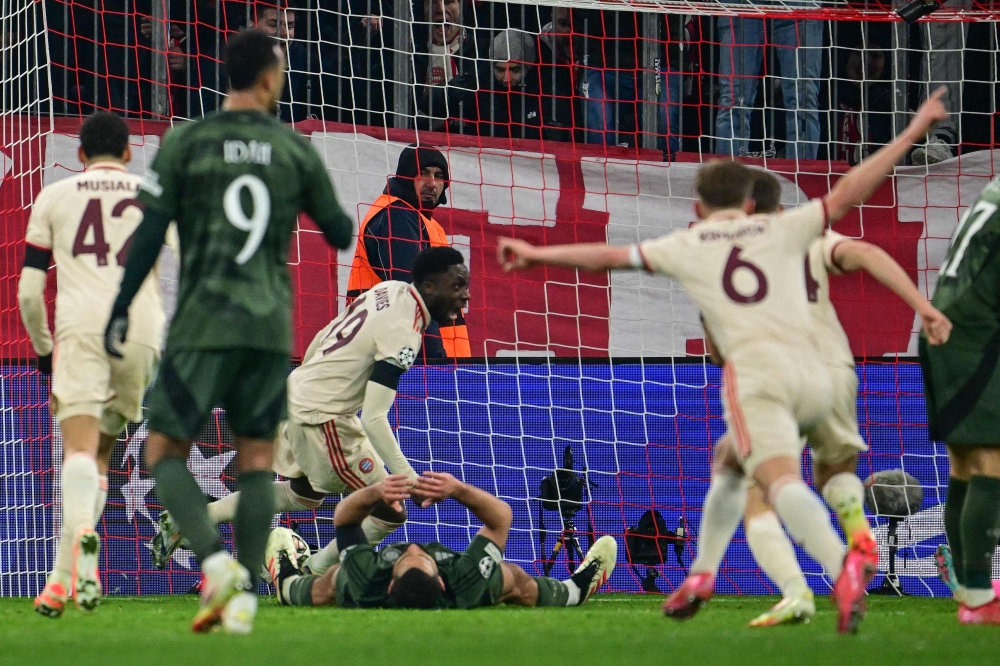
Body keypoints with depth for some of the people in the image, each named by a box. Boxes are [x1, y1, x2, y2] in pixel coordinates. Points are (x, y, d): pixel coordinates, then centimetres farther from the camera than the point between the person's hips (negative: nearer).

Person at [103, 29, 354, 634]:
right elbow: (341, 234, 11)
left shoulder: (185, 143, -1)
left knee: (165, 451, 4)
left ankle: (216, 560, -19)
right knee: (257, 459, 10)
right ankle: (245, 596, 1)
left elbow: (150, 234, -4)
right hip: (271, 324, 2)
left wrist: (120, 310, 3)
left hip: (204, 322, -2)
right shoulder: (296, 149, 4)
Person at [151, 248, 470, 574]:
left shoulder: (389, 289, 4)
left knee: (304, 495, 31)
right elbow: (374, 419, -27)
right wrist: (409, 479, -28)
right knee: (389, 511, -4)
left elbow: (321, 340, 16)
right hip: (322, 418, -10)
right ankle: (312, 576, 8)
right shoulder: (403, 331, -23)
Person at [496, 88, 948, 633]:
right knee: (728, 465, 27)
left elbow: (608, 255, 22)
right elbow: (847, 191, 15)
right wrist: (913, 133, 19)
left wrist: (538, 255, 35)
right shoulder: (782, 229, 19)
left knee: (780, 480, -23)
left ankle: (842, 565, -49)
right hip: (813, 375, 4)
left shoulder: (686, 246, 17)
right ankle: (701, 575, 24)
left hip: (755, 371, -4)